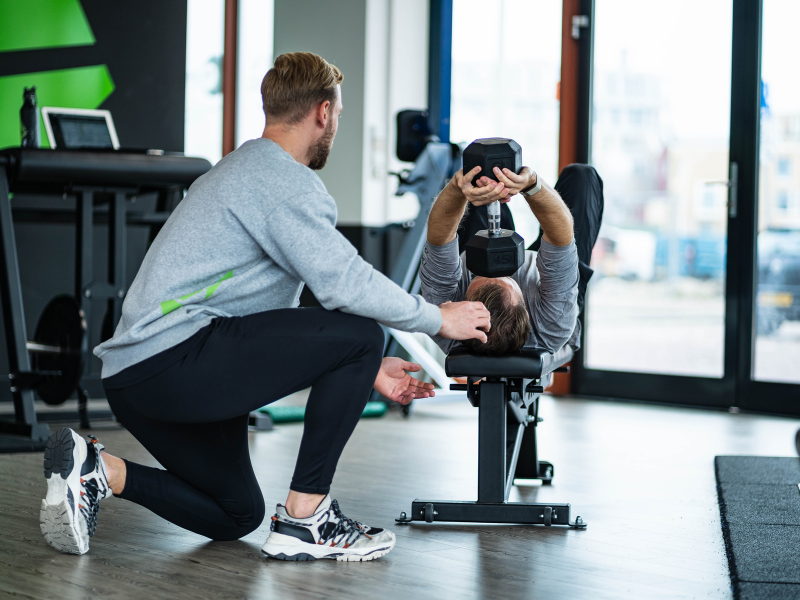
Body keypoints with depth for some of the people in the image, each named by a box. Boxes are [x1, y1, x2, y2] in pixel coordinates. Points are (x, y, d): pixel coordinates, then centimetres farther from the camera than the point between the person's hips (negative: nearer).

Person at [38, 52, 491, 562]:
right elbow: (344, 283, -17)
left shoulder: (244, 169, 24)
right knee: (358, 334, -11)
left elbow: (279, 324, 26)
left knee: (236, 516, 24)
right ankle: (305, 519, -7)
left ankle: (97, 469, 7)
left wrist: (361, 372, 22)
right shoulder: (281, 177, -9)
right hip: (173, 360, -11)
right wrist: (439, 319, -2)